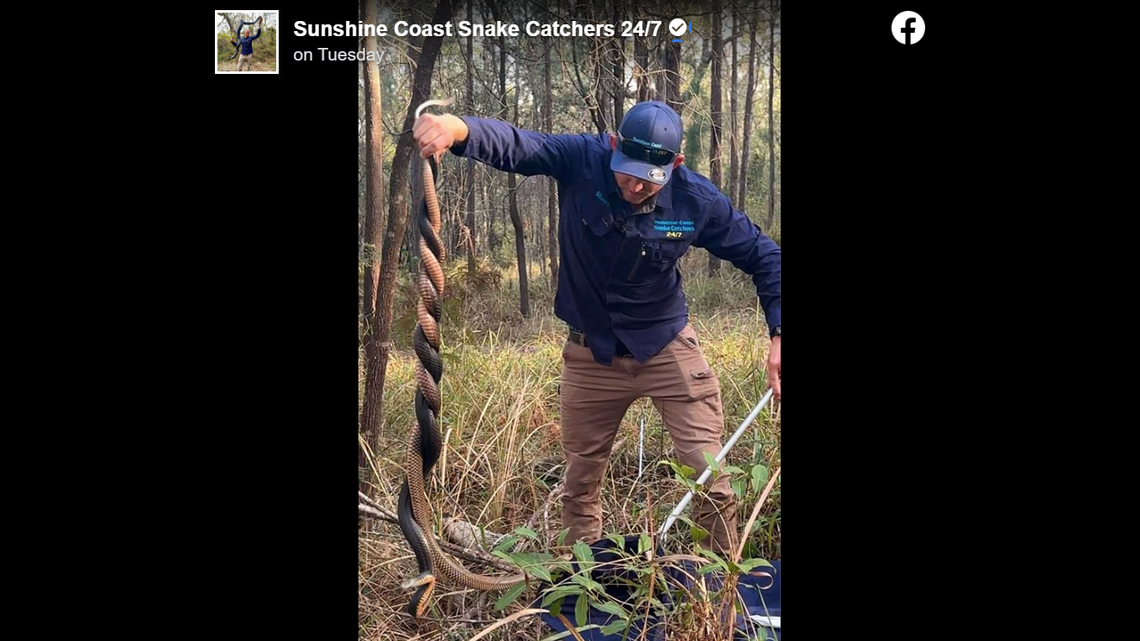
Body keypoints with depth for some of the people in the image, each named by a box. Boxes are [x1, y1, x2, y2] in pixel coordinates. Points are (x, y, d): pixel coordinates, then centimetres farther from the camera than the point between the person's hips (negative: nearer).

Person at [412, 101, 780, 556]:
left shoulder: (698, 200, -15)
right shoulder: (581, 160, -18)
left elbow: (764, 257, -3)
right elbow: (514, 144, -33)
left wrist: (777, 335, -14)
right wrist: (458, 127, -55)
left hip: (669, 351, 0)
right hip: (591, 355, 1)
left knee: (710, 474, -1)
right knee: (581, 478, 14)